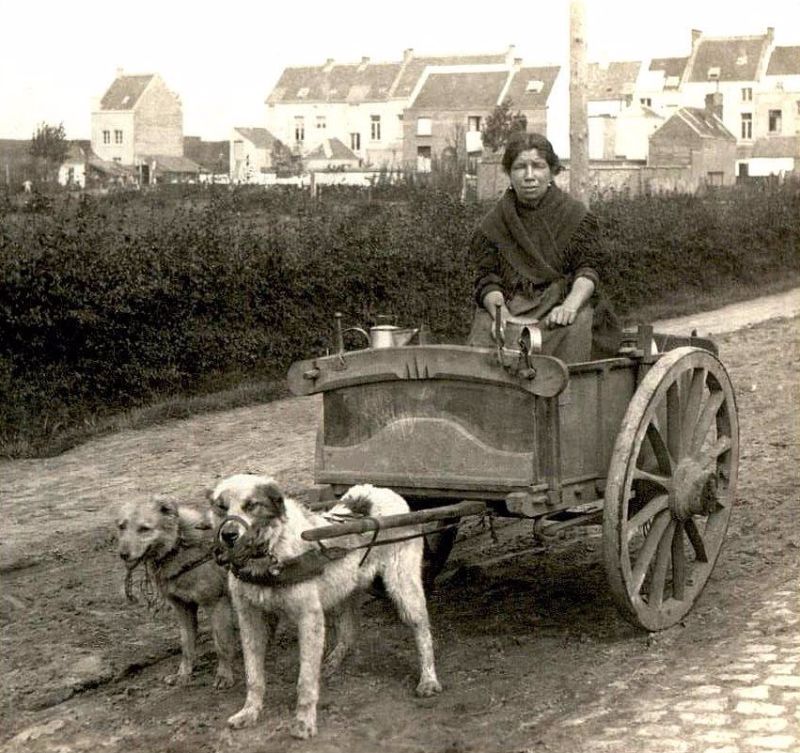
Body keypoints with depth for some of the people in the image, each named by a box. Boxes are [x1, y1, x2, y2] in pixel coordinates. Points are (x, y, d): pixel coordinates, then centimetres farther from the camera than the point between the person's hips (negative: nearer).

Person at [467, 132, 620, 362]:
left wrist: (570, 306, -21)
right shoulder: (491, 226, 12)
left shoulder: (576, 216, 8)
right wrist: (499, 309, -17)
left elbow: (589, 270, 0)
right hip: (512, 306, 1)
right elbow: (487, 278, 5)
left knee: (573, 330, -34)